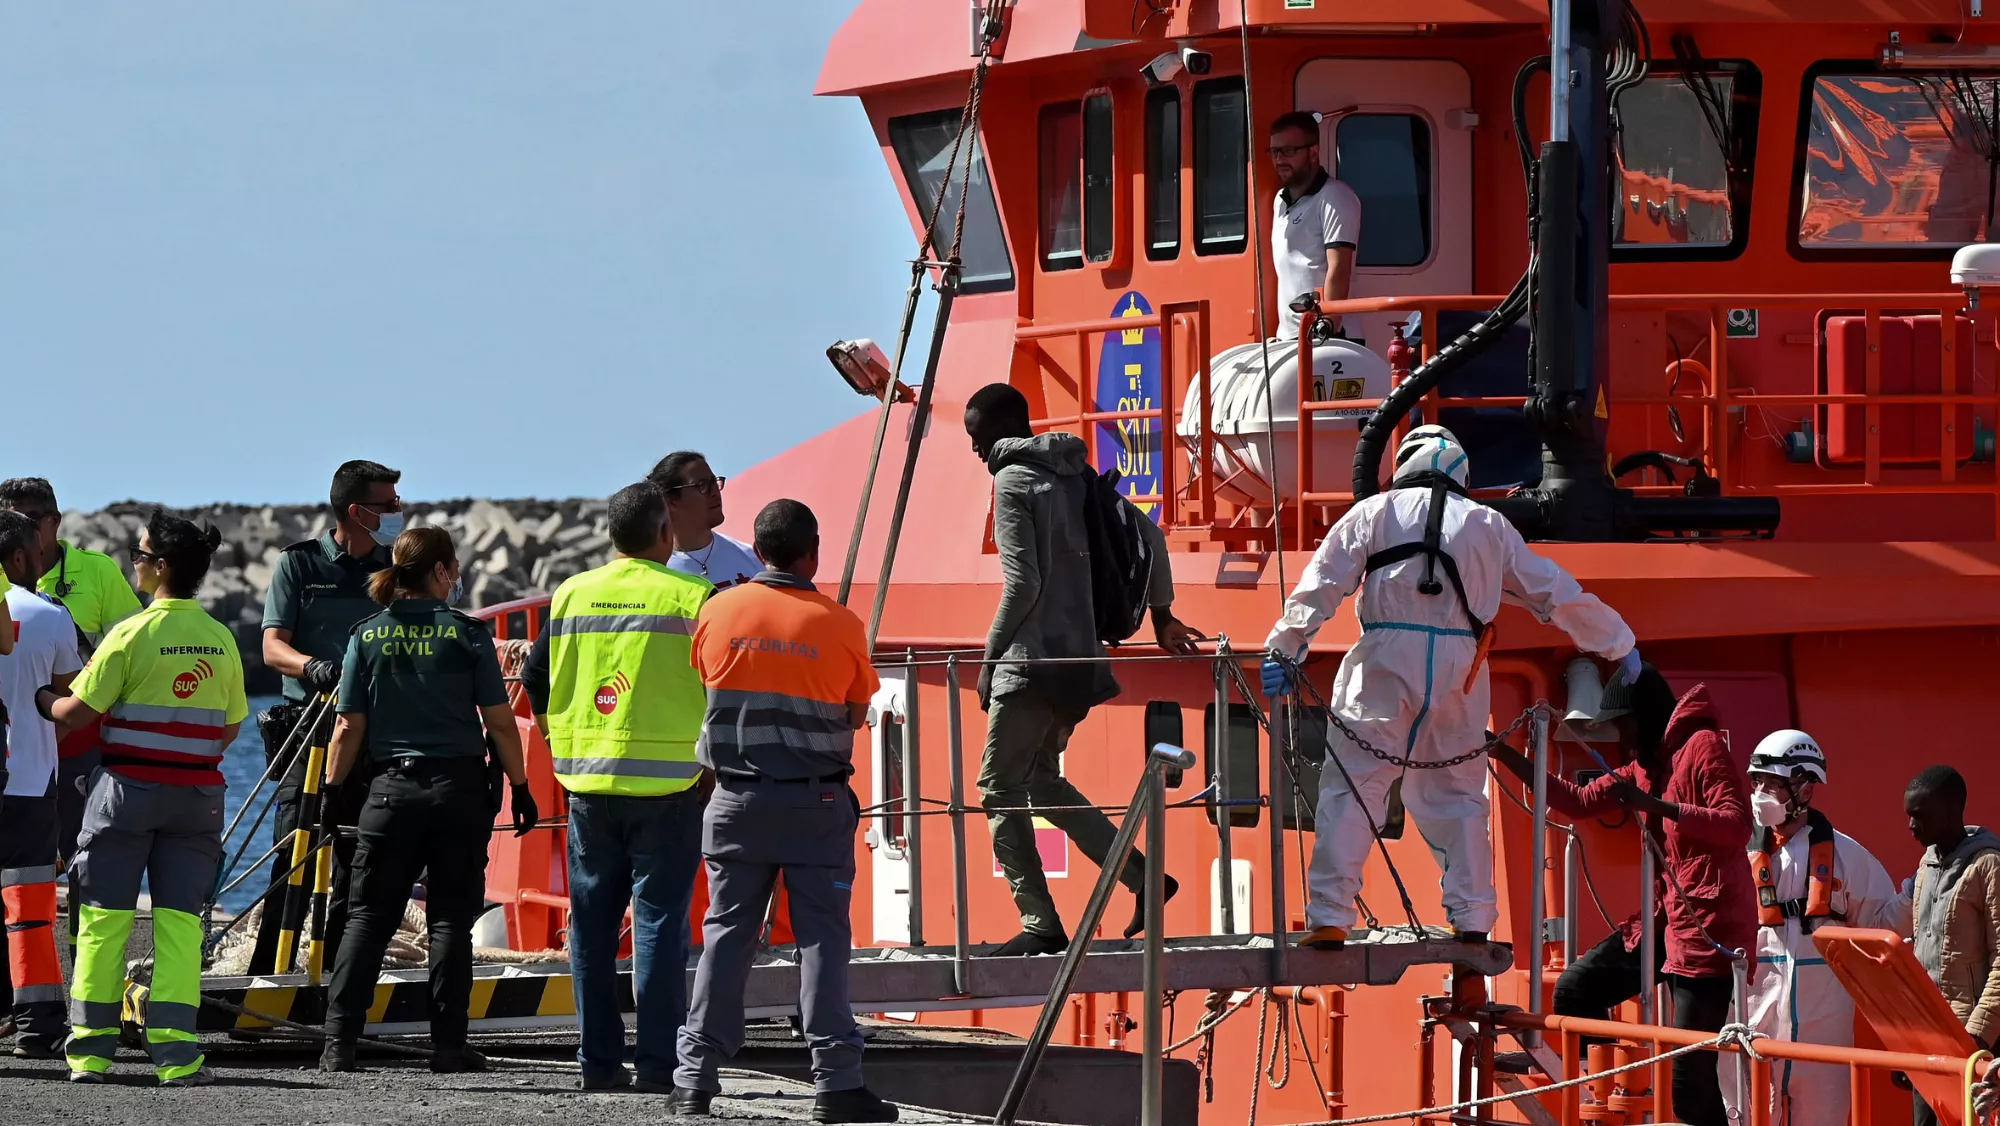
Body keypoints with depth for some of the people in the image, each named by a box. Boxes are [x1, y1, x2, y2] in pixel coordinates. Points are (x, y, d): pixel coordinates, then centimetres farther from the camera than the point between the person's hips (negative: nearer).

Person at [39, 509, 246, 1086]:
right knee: (179, 920, 4)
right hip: (196, 792, 3)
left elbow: (75, 713, -9)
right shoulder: (220, 639, 4)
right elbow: (231, 726, 12)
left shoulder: (133, 633, -11)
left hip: (129, 786, -3)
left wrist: (42, 699, 11)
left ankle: (91, 1049, 8)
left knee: (105, 917, 5)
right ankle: (176, 1053, -6)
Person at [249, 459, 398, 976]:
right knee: (295, 855, -11)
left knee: (359, 861, 4)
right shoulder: (299, 564, 3)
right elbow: (273, 647, -3)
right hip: (310, 725, -3)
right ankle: (269, 975, -10)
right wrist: (313, 666, -23)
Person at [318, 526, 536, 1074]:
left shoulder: (368, 636, 2)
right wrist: (520, 786, 6)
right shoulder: (466, 633, -3)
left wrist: (332, 791, 10)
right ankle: (448, 1045, 2)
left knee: (367, 916, 4)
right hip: (459, 787, -1)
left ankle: (339, 1042, -4)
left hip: (391, 788, 2)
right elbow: (500, 722, -3)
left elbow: (349, 727, 2)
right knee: (451, 917, 4)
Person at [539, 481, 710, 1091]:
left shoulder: (571, 595, 6)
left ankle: (598, 1060, 11)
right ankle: (658, 1063, -3)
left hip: (587, 782, 3)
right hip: (667, 783, -3)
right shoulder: (692, 596, -5)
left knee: (592, 922, 9)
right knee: (658, 922, -1)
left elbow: (538, 688, 11)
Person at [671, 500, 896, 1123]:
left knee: (726, 933, 7)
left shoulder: (719, 612, -2)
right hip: (817, 802, -2)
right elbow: (857, 713, 5)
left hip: (738, 798, 2)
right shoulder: (839, 624, -6)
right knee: (822, 937, 0)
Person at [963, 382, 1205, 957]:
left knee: (1000, 788, -2)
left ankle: (1042, 925, -7)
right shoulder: (1077, 475, 14)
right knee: (1042, 778, 21)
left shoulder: (1013, 483, -11)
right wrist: (1162, 614, 26)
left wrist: (989, 661, -8)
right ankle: (1143, 877, 13)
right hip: (1081, 657, 9)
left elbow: (1022, 584, -17)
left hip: (1033, 660, -9)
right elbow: (1149, 534, 16)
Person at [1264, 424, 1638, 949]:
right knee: (1457, 794, 14)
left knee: (1352, 786, -3)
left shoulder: (1375, 513, 9)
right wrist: (1619, 645, 32)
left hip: (1386, 665, -2)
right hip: (1459, 670, 2)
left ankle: (1329, 919, -13)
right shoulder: (1489, 525, 16)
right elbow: (1557, 592, 22)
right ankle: (1472, 921, 11)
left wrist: (1285, 648, 2)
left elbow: (1321, 585, 1)